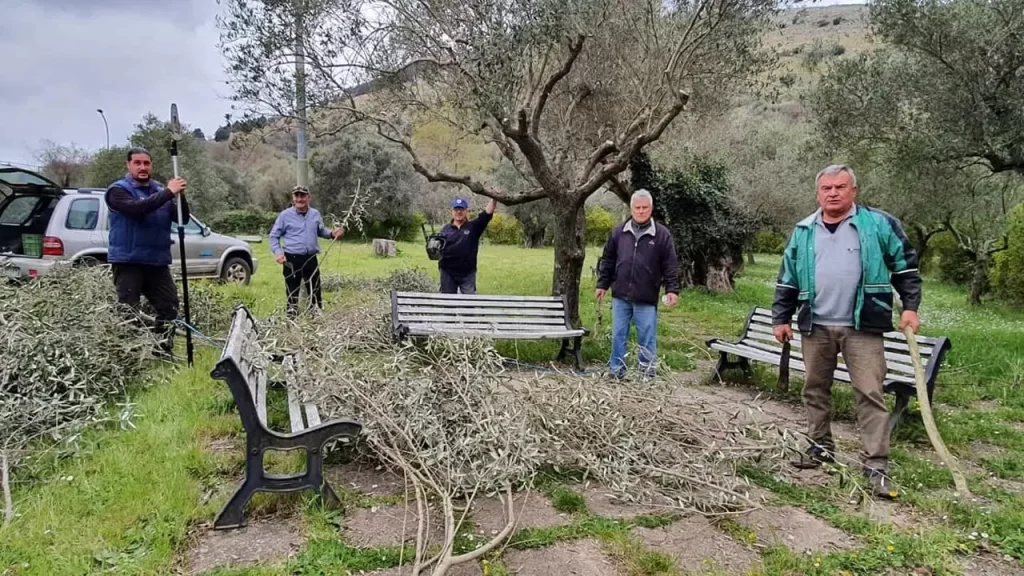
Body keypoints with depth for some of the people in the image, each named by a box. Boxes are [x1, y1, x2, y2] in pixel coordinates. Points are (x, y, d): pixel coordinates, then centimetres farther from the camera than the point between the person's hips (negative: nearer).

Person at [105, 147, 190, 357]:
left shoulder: (160, 190, 11)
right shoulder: (118, 190, -3)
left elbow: (182, 219, 5)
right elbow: (135, 208, -24)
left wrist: (180, 196, -14)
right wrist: (168, 193, -27)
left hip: (158, 262, 5)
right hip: (128, 262, -5)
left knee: (169, 306, 7)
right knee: (128, 311, -5)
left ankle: (164, 351, 19)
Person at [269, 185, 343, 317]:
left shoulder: (315, 214, 6)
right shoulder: (285, 215, -4)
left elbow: (321, 231, 21)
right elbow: (274, 236, 3)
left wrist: (332, 233, 0)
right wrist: (278, 252, -12)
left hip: (311, 258, 3)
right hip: (292, 259, -3)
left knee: (315, 290, 12)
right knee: (292, 291, 4)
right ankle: (292, 316, 13)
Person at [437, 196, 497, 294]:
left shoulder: (474, 226, -1)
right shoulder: (446, 229, 5)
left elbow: (488, 213, -12)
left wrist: (494, 199, -24)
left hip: (468, 273, -2)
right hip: (448, 272, 2)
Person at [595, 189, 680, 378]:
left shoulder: (662, 234, -1)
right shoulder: (618, 232, 6)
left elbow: (670, 265, -2)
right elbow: (607, 261, 11)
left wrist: (672, 289, -9)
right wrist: (602, 284, 9)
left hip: (646, 299, -2)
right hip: (620, 296, 3)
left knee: (647, 338, 5)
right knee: (618, 335, 9)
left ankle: (647, 373, 17)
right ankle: (617, 371, 19)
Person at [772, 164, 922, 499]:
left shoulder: (879, 225, 0)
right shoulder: (803, 232, 9)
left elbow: (906, 267, 5)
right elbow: (787, 281, 12)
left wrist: (910, 307, -3)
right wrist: (781, 318, 8)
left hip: (862, 327, -3)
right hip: (815, 327, 4)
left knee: (870, 393, -4)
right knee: (815, 389, 12)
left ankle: (875, 465, 1)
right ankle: (821, 447, 28)